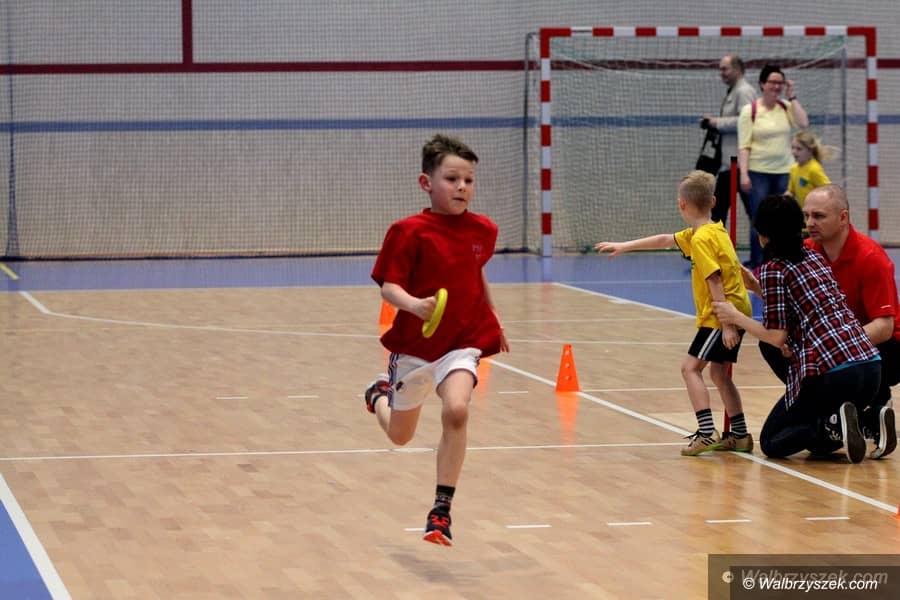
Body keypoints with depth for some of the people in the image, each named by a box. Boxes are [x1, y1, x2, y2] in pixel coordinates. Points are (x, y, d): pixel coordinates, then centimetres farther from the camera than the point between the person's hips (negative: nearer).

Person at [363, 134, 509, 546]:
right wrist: (413, 304, -36)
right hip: (415, 342, -1)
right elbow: (388, 285, -16)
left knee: (456, 410, -28)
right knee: (400, 436, 16)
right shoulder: (410, 232, -14)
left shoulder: (482, 230, 0)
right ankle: (380, 394, 55)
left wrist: (493, 320, 24)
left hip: (462, 341, 1)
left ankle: (441, 511, -17)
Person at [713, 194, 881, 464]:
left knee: (771, 443, 12)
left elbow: (776, 336, -7)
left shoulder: (773, 270, -4)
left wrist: (735, 317, 5)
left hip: (829, 373, -7)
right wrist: (758, 288, 31)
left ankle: (834, 425, -14)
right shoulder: (813, 256, 18)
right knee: (817, 443, 28)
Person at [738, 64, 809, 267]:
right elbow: (743, 146, -6)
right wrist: (744, 174, -14)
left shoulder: (786, 107, 8)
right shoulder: (750, 111, -3)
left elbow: (803, 124, -10)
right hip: (758, 172, -3)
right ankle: (757, 263, 2)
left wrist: (792, 96, -6)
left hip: (784, 172, 3)